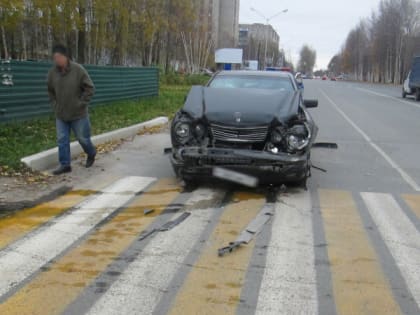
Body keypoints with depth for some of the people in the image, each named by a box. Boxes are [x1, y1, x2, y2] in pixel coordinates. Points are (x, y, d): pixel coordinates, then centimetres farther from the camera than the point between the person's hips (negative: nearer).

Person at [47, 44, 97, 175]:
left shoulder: (78, 70, -15)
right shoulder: (52, 72, -3)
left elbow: (90, 88, -9)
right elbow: (50, 91, 14)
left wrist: (81, 103, -12)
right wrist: (55, 105, 6)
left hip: (78, 114, -4)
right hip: (60, 115, 4)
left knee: (83, 138, 9)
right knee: (62, 140, 4)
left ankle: (91, 154, 38)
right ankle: (65, 165, 13)